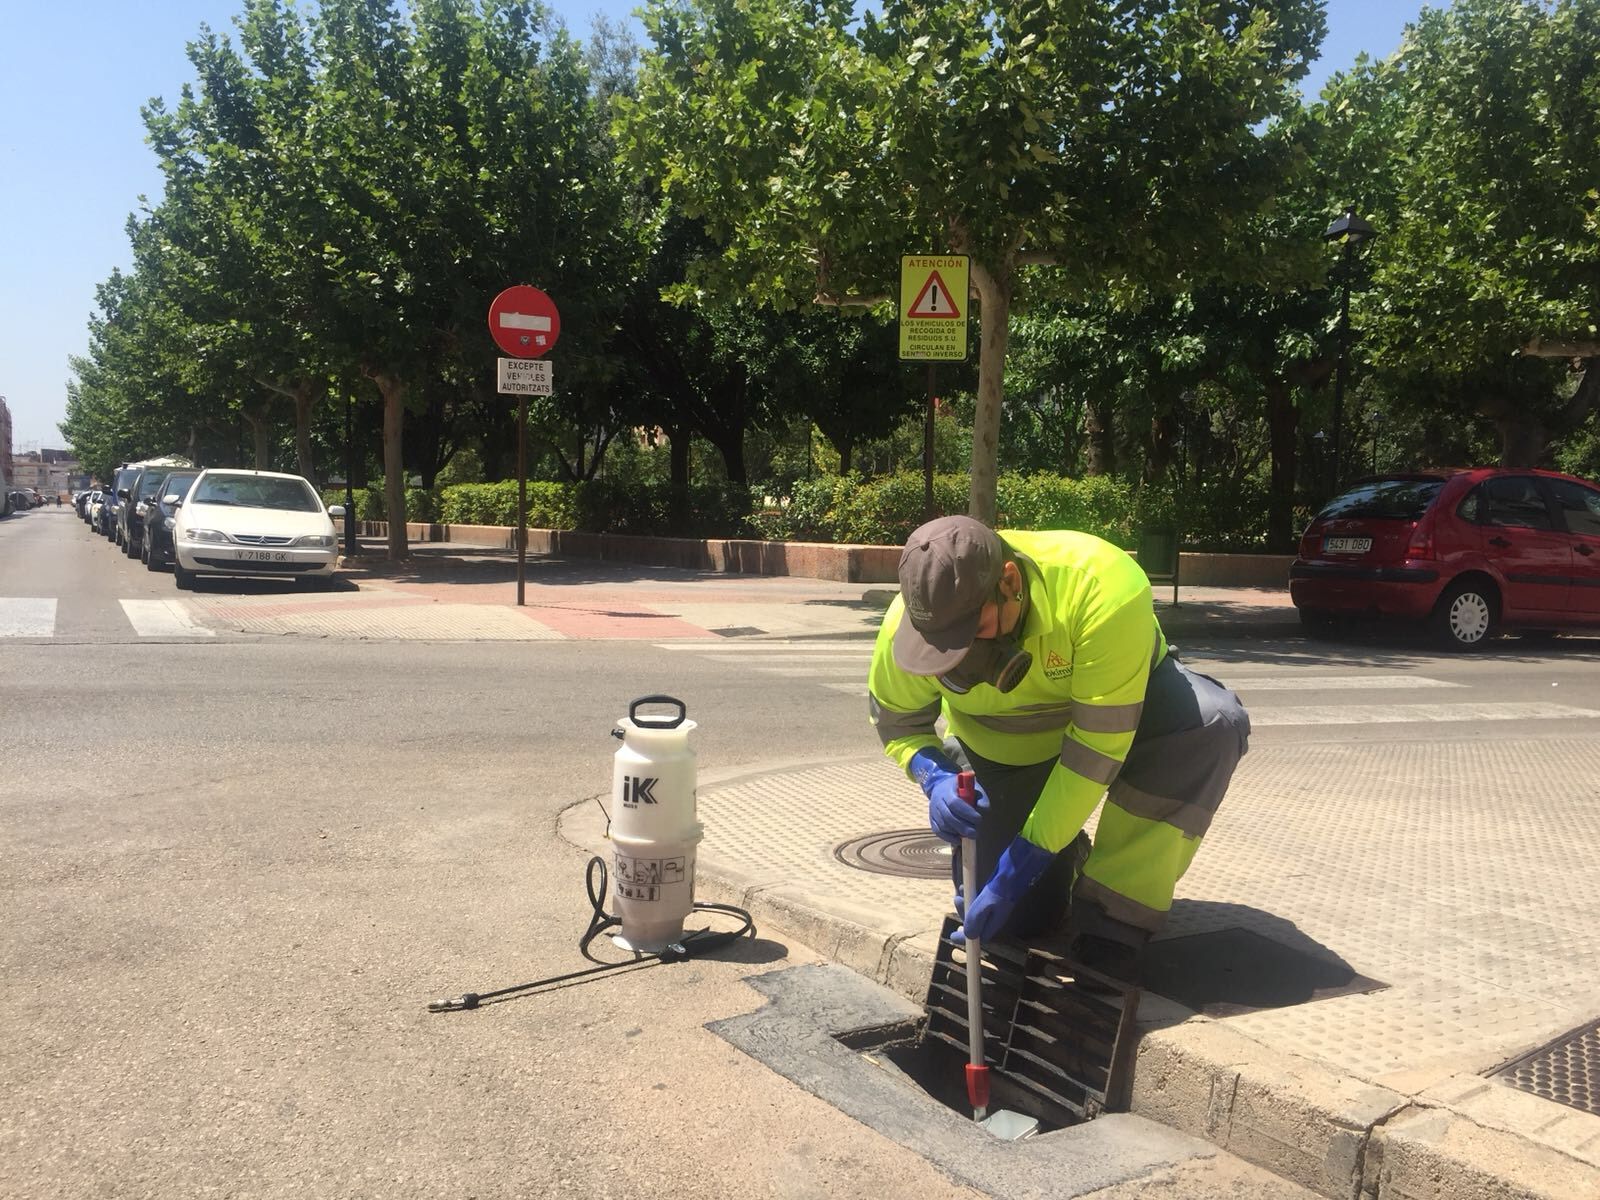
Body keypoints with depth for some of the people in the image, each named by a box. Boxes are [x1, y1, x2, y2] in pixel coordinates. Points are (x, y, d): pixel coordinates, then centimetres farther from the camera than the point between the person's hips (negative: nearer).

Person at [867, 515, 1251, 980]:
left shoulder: (1103, 590, -39)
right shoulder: (910, 621, -28)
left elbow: (1097, 745, -35)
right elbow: (895, 719, -9)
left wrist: (1026, 858, -35)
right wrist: (935, 777, -31)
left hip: (1121, 703, -1)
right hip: (1004, 750, 2)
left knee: (1213, 721, -35)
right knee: (1015, 919, -9)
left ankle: (1111, 924, -22)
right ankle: (1066, 860, 28)